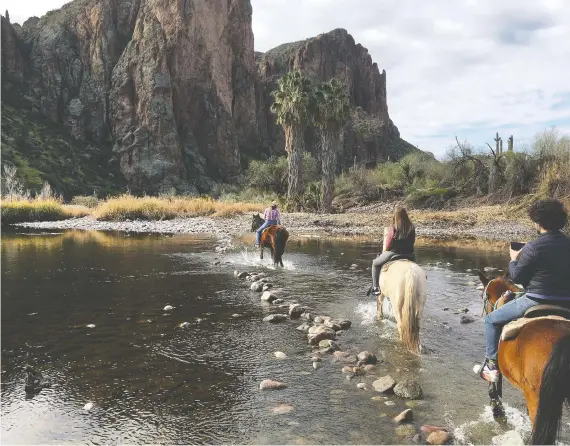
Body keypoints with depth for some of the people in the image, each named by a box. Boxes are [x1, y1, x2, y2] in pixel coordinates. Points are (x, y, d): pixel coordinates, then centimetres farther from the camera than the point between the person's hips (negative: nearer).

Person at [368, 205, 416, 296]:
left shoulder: (391, 229, -13)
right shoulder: (412, 228, -1)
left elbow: (386, 247, -9)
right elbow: (412, 242, 8)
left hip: (392, 255, -4)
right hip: (409, 256, 4)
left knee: (375, 263, 21)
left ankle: (375, 287, 15)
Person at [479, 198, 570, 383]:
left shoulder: (533, 247, -17)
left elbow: (516, 277, -10)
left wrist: (514, 259, 10)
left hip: (536, 302, -7)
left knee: (492, 320, 13)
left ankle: (492, 365, 15)